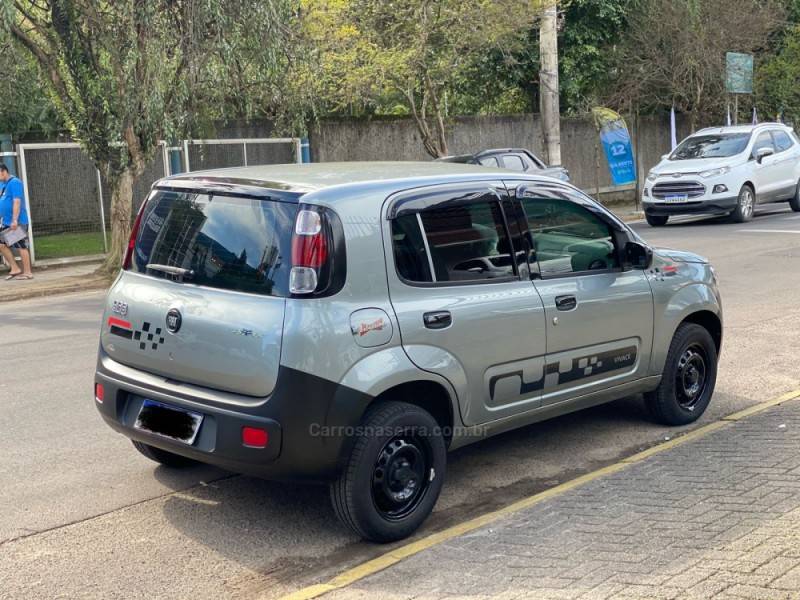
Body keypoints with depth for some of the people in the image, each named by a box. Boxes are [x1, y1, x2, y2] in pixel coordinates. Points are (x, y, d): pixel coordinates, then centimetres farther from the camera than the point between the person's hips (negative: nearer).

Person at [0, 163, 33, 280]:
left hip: (16, 223, -10)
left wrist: (14, 220, -25)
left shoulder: (14, 183, -13)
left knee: (21, 247, -3)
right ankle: (15, 269, 15)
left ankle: (27, 273, 5)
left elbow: (17, 202, -20)